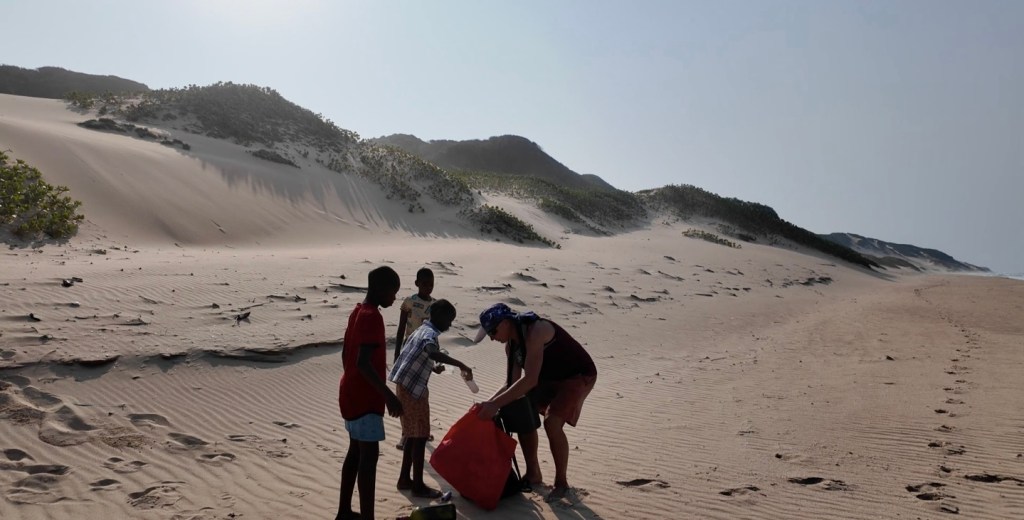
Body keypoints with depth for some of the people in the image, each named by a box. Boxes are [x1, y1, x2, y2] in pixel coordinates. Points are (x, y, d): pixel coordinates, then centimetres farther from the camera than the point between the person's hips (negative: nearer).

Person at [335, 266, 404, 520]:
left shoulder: (358, 312, 10)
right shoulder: (372, 317, -20)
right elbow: (363, 363, -27)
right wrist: (388, 395, -25)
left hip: (352, 394, 10)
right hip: (364, 398, -10)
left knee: (356, 451, 16)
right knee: (369, 455, -7)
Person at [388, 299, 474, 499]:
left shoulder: (421, 330, 14)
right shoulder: (430, 333, -16)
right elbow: (432, 353, -39)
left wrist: (433, 368, 28)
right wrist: (460, 364, -42)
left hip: (408, 387, 10)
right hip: (413, 389, -10)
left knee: (413, 435, 16)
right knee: (419, 436, -3)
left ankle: (405, 479, 24)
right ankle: (418, 486, 4)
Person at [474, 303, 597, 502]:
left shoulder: (536, 331, -32)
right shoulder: (511, 344, -4)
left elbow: (530, 380, -39)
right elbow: (514, 383, 0)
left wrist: (496, 404, -39)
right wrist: (489, 402, -14)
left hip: (578, 375, -9)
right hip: (549, 377, 9)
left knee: (552, 422, -22)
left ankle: (561, 482, -2)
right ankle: (533, 474, 18)